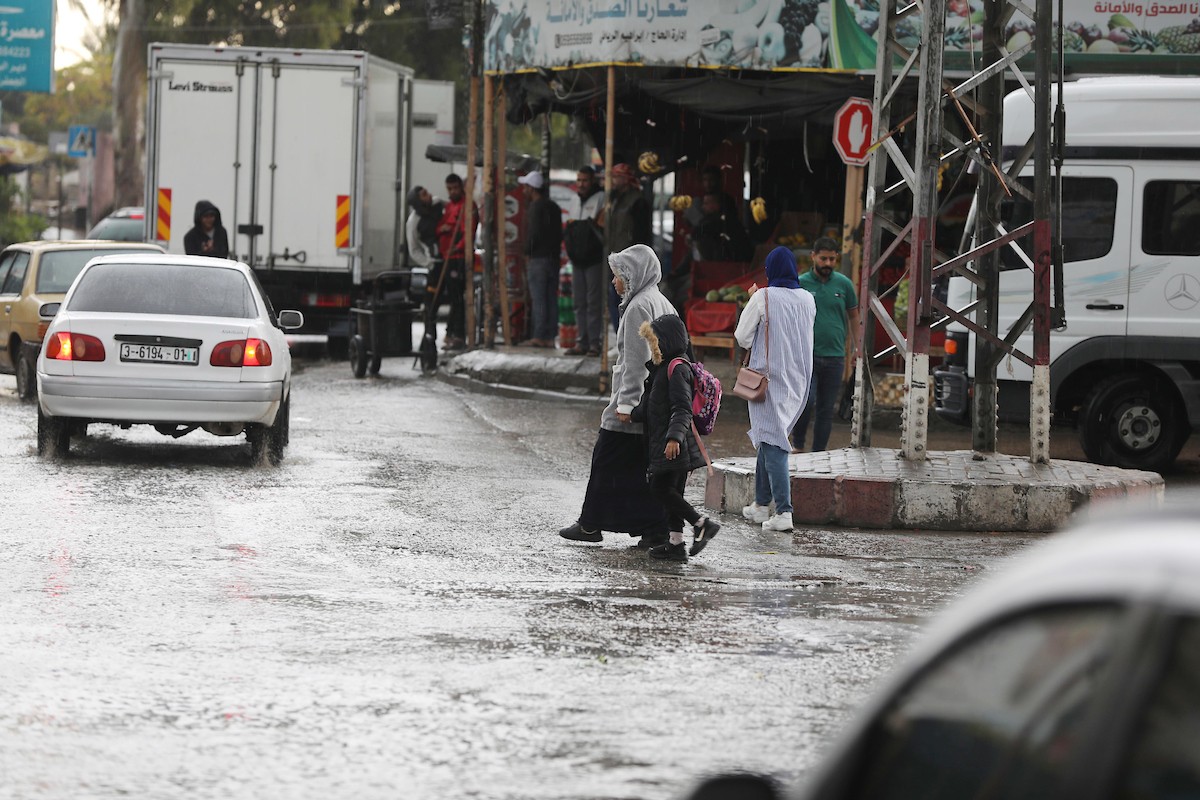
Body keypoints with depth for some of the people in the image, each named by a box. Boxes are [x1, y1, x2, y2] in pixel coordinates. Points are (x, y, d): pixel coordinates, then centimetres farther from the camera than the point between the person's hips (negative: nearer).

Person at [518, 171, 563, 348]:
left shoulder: (535, 207, -11)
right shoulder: (554, 207, 15)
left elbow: (533, 233, -17)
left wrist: (527, 252, -5)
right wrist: (556, 250, 16)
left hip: (538, 258, -8)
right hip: (554, 257, 8)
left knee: (538, 298, -7)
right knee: (551, 298, 8)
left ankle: (539, 336, -8)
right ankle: (550, 336, 8)